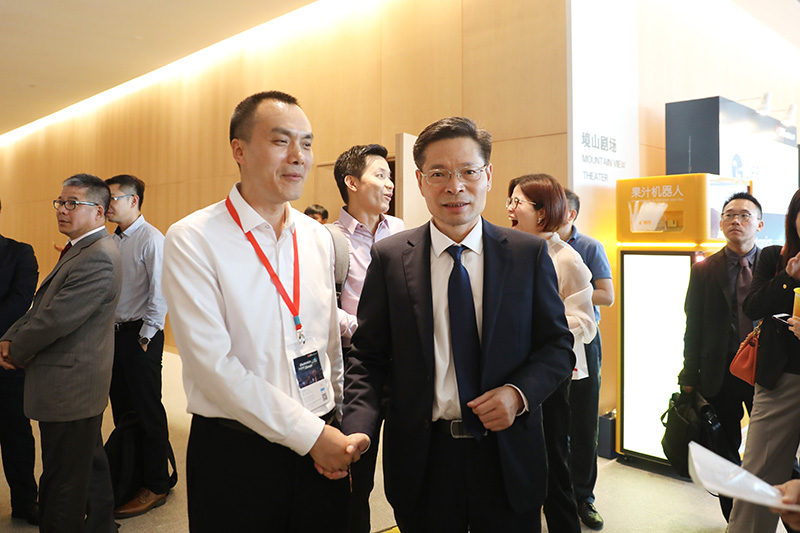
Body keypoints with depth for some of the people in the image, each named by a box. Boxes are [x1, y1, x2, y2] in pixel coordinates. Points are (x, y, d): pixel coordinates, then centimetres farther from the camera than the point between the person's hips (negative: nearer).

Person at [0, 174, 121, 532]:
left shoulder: (99, 259, -22)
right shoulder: (79, 250, 14)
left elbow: (57, 319, -23)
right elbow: (41, 307, 15)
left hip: (68, 390, -10)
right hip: (76, 385, 10)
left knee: (62, 484, 3)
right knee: (90, 465, 23)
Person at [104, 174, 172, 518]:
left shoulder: (152, 240, -14)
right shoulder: (114, 241, 10)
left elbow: (160, 294, -17)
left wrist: (145, 338, -15)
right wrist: (111, 330, 10)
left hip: (141, 335, -8)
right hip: (116, 333, 8)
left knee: (148, 412, 2)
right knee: (121, 409, 16)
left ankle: (155, 487, 16)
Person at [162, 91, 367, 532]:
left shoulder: (318, 238, 5)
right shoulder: (192, 240, -11)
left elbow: (330, 343, 9)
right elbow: (212, 363, -16)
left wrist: (338, 436, 3)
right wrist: (311, 434, -15)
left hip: (323, 451, 5)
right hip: (235, 453, -4)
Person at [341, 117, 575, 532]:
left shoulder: (529, 254, -3)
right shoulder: (389, 258, -4)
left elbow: (557, 345, 2)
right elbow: (368, 355, -2)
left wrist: (519, 392, -15)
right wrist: (358, 429, -17)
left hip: (507, 458, 1)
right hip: (422, 459, 0)